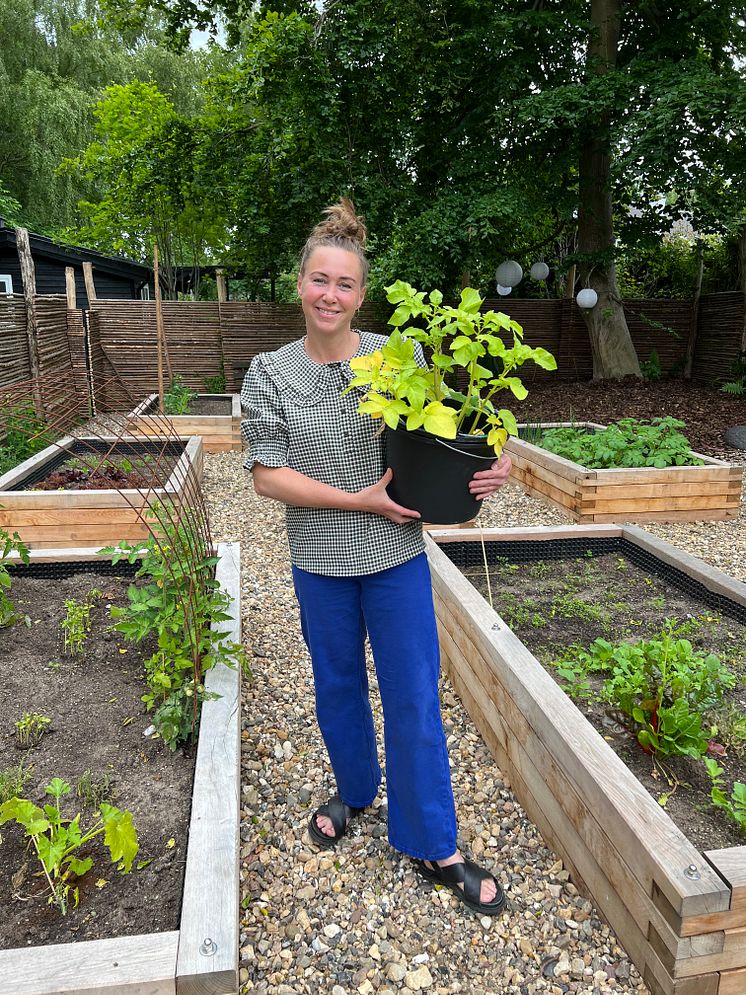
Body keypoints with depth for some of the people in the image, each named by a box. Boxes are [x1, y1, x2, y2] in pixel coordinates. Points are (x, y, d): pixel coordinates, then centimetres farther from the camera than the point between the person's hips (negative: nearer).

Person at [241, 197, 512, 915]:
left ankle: (432, 847, 26)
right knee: (338, 688, 19)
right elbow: (267, 476, -10)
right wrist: (360, 499, -18)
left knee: (414, 701, 6)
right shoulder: (270, 374, -5)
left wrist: (485, 470, -17)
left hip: (398, 559, 0)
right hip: (320, 564, 1)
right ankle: (355, 791, 48)